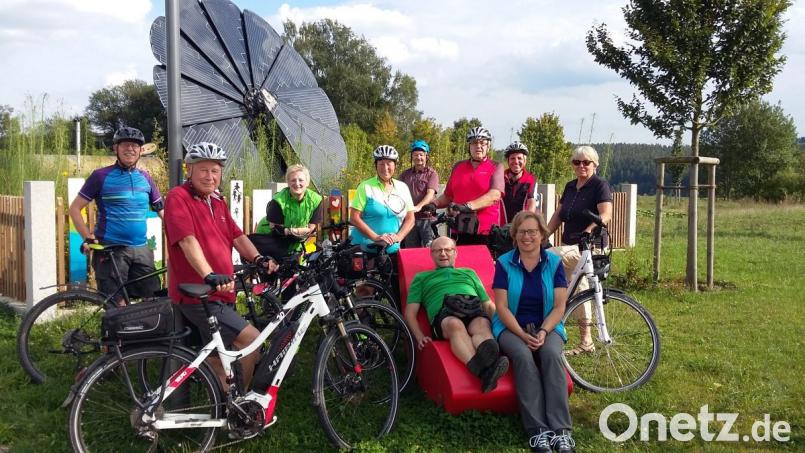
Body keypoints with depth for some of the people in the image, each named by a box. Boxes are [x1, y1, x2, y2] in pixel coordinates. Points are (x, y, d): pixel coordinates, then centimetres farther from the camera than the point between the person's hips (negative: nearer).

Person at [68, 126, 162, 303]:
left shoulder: (145, 177, 11)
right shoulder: (101, 176, -1)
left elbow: (161, 209, 16)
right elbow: (74, 208, 1)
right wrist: (88, 238, -9)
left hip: (141, 249, 4)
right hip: (110, 250, -4)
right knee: (117, 305, -3)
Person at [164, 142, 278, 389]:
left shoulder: (218, 202, 17)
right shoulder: (178, 197, -10)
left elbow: (237, 236, 11)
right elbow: (187, 241, -24)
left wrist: (259, 259, -8)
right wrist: (210, 276, -37)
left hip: (221, 295, 9)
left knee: (219, 357, 17)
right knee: (253, 341, -15)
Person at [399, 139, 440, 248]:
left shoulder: (431, 173, 2)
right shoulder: (405, 174, 15)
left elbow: (430, 193, -11)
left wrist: (419, 206, -28)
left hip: (426, 218, -4)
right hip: (409, 218, 4)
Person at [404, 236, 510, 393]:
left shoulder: (468, 273, 40)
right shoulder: (421, 278, 33)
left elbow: (489, 305, 32)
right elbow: (410, 312, 21)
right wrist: (420, 337, 0)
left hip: (476, 310, 3)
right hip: (444, 313, -2)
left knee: (482, 327, -36)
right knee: (455, 325, -40)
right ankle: (483, 371, -66)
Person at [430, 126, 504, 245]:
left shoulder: (496, 167, 4)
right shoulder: (458, 167, 17)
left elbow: (494, 195, -13)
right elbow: (448, 196, 23)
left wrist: (468, 206, -25)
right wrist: (433, 204, 3)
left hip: (485, 233, -3)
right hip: (460, 232, 4)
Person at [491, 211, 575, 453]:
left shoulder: (554, 263, 3)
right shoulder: (504, 263, -1)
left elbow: (559, 307, -2)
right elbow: (502, 307, -6)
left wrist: (543, 332, -18)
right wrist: (523, 335, -18)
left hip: (547, 326, 1)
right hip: (511, 327, -1)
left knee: (551, 355, -31)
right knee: (523, 356, -32)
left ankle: (560, 430, -33)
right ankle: (538, 431, -34)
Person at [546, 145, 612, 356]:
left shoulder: (600, 185, -7)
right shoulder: (570, 187, 15)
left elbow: (606, 215, -21)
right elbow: (558, 216, 16)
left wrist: (589, 229, -37)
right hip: (572, 247, 8)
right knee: (579, 290, 10)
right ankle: (586, 342, 19)